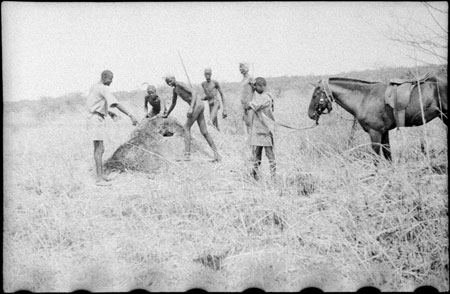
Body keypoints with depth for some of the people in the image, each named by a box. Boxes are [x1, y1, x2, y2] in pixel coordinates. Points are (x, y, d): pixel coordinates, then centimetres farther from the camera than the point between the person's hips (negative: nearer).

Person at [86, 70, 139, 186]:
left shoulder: (93, 88, 14)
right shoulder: (104, 89, -16)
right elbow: (116, 104, -26)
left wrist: (108, 112, 22)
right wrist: (130, 115, -29)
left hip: (95, 118, 10)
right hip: (97, 119, -10)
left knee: (98, 148, 15)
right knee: (99, 149, -12)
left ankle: (100, 174, 22)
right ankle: (99, 178, -14)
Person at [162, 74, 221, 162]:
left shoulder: (180, 84, -8)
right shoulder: (175, 89, 21)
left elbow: (194, 92, -20)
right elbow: (173, 103, 37)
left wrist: (191, 107, -29)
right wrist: (167, 114, 47)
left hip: (197, 105, -10)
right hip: (199, 106, 10)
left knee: (186, 127, -7)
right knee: (204, 132, 8)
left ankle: (187, 155, -10)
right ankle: (216, 154, 7)